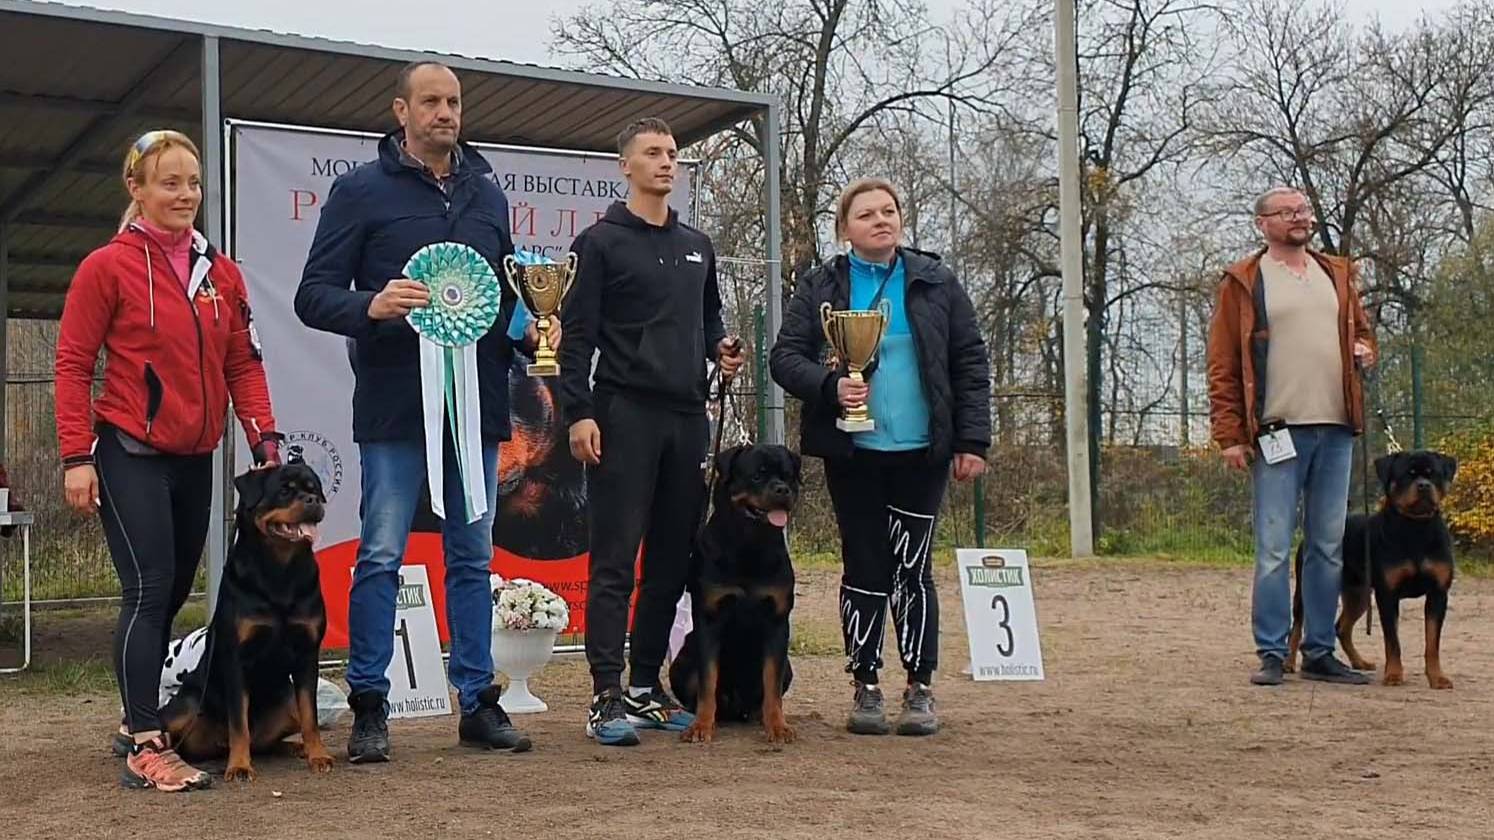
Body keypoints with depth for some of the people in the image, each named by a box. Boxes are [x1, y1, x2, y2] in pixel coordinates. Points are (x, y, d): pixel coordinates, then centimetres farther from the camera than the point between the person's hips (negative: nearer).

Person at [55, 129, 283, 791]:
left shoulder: (221, 272, 10)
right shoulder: (107, 267, -5)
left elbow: (242, 364, 12)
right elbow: (73, 365, -5)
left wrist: (265, 438, 2)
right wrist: (77, 457, -10)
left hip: (194, 459, 6)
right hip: (129, 455, -6)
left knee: (174, 592, 11)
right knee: (149, 592, -11)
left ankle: (137, 722, 24)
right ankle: (146, 745, -8)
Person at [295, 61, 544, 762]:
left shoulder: (487, 193, 15)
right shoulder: (361, 190, 0)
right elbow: (313, 296, -3)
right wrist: (371, 307, -23)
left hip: (477, 406, 5)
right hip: (394, 407, -4)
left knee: (473, 557, 9)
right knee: (382, 557, -1)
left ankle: (477, 701, 16)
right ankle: (369, 707, 8)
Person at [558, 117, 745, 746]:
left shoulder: (697, 247, 19)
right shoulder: (601, 242, 1)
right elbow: (577, 335, -5)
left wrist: (721, 349, 6)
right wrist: (578, 411, -14)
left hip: (688, 417, 6)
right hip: (625, 413, -6)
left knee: (672, 560, 7)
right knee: (615, 561, -7)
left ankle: (646, 685, 16)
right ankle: (607, 696, -5)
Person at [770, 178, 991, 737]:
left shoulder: (935, 282, 7)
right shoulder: (818, 288, 5)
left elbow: (970, 363, 6)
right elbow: (785, 356, 0)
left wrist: (972, 440, -1)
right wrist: (831, 387, -19)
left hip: (921, 453, 0)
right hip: (852, 453, 0)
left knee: (912, 567, 0)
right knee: (863, 568, 4)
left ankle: (920, 688, 10)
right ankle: (866, 687, 14)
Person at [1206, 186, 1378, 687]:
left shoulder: (1337, 275, 17)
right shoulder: (1243, 283, 2)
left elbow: (1361, 329, 27)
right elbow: (1222, 366, -2)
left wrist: (1364, 350, 2)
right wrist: (1230, 435, -9)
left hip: (1336, 429, 5)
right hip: (1278, 433, -5)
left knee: (1329, 547, 8)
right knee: (1274, 549, -5)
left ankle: (1319, 653, 16)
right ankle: (1271, 655, 1)